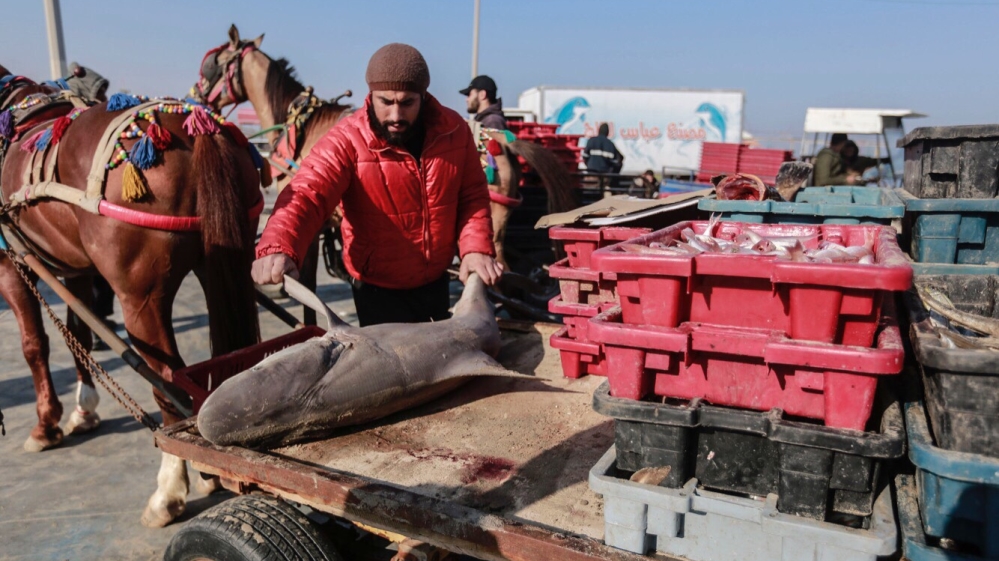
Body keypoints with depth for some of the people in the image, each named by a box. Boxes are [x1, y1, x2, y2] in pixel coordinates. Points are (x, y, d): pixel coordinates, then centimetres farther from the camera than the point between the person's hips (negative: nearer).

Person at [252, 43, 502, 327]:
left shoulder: (454, 130, -9)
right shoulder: (347, 140, -20)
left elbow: (473, 196, -2)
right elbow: (306, 194, -33)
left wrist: (476, 247, -19)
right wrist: (278, 248, -52)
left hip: (437, 282, 4)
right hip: (378, 290, -4)